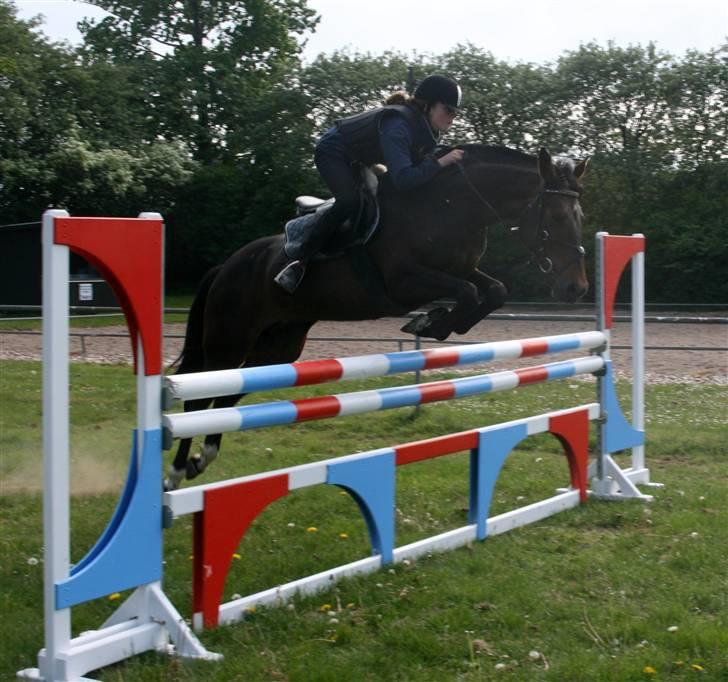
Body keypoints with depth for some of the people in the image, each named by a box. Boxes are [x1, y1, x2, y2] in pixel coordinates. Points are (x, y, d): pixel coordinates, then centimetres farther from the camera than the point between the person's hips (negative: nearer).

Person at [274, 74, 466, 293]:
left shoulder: (426, 127, -10)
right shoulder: (397, 124, -37)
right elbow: (402, 179, -47)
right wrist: (439, 163, -45)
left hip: (361, 160, 10)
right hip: (333, 152, -10)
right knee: (349, 201, -32)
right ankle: (299, 260, -27)